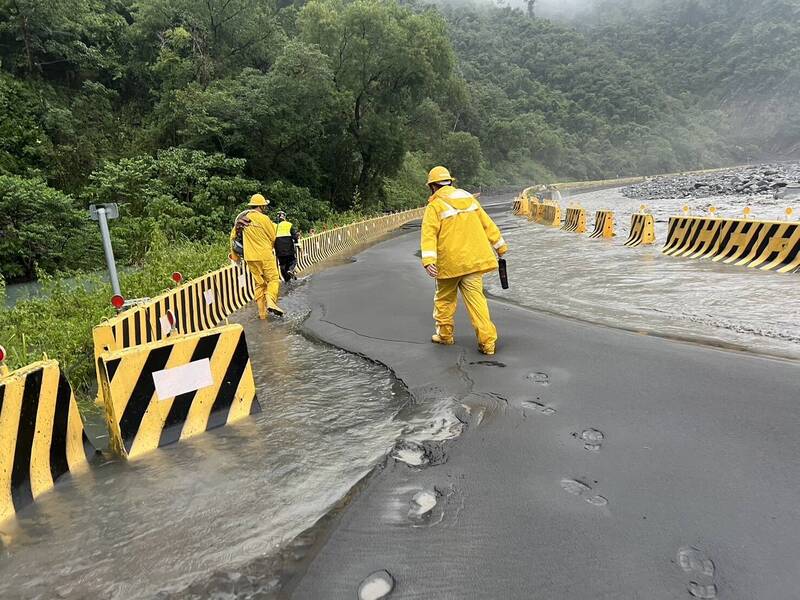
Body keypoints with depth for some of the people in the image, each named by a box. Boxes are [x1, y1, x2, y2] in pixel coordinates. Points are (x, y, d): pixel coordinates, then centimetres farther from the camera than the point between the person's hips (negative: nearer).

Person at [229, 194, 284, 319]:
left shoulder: (240, 219, 7)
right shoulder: (264, 218, -10)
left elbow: (233, 237, 12)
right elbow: (273, 237, -3)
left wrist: (236, 254, 21)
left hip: (250, 257, 5)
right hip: (265, 255, -5)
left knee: (259, 283, 13)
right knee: (273, 279, 5)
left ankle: (262, 312, 12)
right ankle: (270, 301, -18)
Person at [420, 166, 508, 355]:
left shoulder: (434, 206, -5)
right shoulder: (468, 198, 11)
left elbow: (429, 234, -18)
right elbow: (487, 224, 14)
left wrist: (428, 260, -26)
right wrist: (500, 246, 22)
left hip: (449, 263, -4)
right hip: (473, 260, 4)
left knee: (445, 298, 16)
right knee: (475, 297, 3)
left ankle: (445, 334, 28)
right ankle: (488, 341, -4)